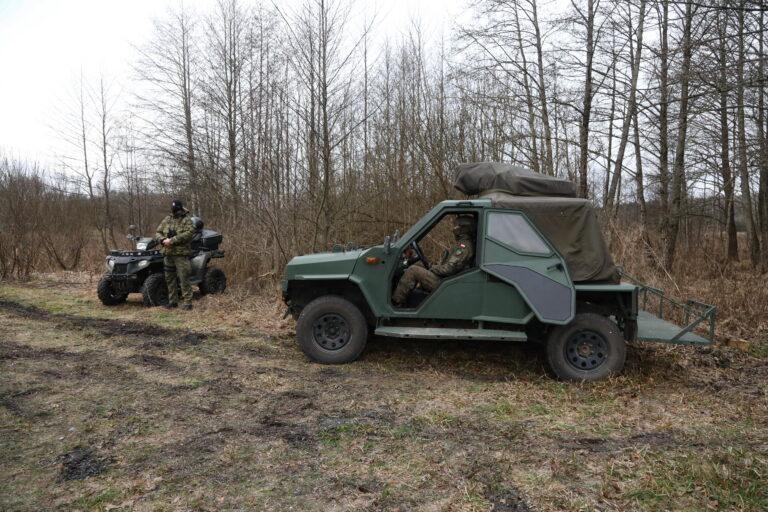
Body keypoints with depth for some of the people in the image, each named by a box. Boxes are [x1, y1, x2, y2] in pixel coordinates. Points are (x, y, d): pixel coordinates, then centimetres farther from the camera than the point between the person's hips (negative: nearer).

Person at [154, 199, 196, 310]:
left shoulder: (187, 220, -2)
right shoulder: (166, 220, 16)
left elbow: (189, 233, -18)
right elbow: (158, 233, 16)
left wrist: (172, 240, -20)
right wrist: (163, 240, -8)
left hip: (181, 253, -6)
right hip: (167, 253, 6)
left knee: (184, 278, -8)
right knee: (169, 278, 12)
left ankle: (187, 302, -4)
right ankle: (173, 301, 23)